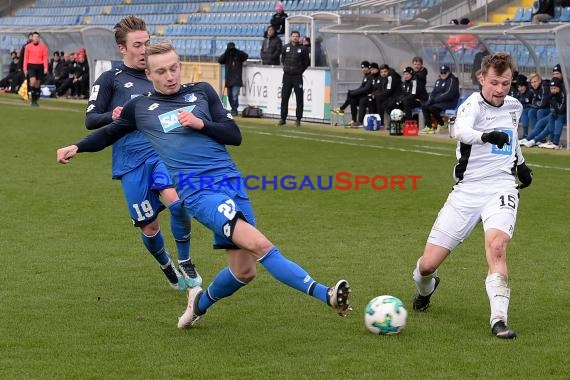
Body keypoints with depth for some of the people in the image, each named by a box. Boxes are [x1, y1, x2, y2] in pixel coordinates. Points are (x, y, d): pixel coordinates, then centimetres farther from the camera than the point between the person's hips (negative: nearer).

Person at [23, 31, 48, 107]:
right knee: (33, 80, -19)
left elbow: (45, 58, 0)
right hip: (31, 65, -1)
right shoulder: (28, 46, 5)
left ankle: (35, 100, 14)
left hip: (40, 66, 1)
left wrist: (45, 68, -10)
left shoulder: (43, 47, 3)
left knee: (38, 83, 5)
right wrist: (25, 68, 2)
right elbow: (26, 58, 7)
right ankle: (32, 99, -11)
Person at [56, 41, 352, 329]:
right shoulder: (140, 107, 14)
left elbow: (234, 136, 13)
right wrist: (77, 147, 17)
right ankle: (324, 294, -30)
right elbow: (109, 134, 31)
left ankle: (200, 304, 29)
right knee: (257, 243, -26)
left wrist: (201, 124, -3)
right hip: (196, 190, -3)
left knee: (243, 271, -2)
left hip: (230, 179, 3)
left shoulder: (202, 91, 16)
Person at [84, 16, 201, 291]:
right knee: (149, 227, 1)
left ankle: (185, 262, -4)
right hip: (131, 162, -2)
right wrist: (112, 116, -20)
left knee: (178, 201, -26)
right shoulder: (110, 79, 4)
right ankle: (166, 266, 33)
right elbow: (90, 120, -1)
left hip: (161, 153, 2)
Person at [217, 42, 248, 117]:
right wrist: (226, 53, -19)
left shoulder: (239, 55, 1)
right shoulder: (226, 56, 9)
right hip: (229, 80, 5)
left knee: (235, 95, -16)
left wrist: (237, 51, -25)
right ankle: (233, 109, 23)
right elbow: (219, 60, -6)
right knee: (230, 96, 11)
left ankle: (234, 110, -13)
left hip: (237, 80, -5)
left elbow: (246, 56, -15)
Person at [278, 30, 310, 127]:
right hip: (287, 76, 3)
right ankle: (283, 118, 10)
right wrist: (286, 67, 11)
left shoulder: (302, 49, -1)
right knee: (284, 98, 4)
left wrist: (300, 70, 2)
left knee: (299, 99, -2)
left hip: (297, 76, -3)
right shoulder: (285, 47, 7)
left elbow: (307, 62, 6)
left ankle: (298, 119, 3)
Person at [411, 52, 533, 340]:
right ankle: (425, 288, 36)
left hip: (501, 188, 2)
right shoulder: (473, 105, -10)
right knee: (428, 264, -1)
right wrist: (487, 136, -53)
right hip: (467, 190, -2)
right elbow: (461, 131, -35)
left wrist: (520, 163, 35)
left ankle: (499, 319, -29)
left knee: (496, 246, -29)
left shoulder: (514, 106, 10)